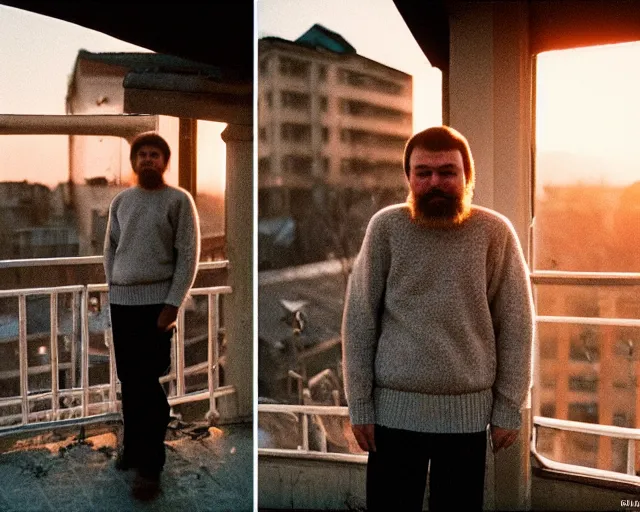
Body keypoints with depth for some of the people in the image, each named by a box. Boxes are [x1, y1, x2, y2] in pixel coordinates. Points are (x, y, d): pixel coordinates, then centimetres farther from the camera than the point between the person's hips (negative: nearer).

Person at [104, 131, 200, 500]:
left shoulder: (179, 200, -2)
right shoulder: (120, 201, 11)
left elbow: (189, 256, -7)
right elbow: (111, 249, 16)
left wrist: (172, 305, -12)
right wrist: (112, 289, 6)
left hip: (156, 301, -5)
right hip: (120, 301, 5)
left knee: (149, 382, -5)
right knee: (128, 379, 10)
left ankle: (151, 466, 3)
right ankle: (133, 447, 25)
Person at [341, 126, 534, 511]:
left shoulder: (495, 232, -3)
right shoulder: (386, 227, -3)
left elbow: (516, 325, 0)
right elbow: (359, 320, -2)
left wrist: (510, 407, -1)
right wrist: (359, 404, -3)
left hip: (469, 411, 1)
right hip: (394, 408, 0)